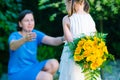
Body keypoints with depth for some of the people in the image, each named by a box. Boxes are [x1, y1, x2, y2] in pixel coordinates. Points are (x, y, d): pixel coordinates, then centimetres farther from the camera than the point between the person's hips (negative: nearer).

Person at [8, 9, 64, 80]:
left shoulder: (36, 34, 2)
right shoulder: (14, 36, -11)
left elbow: (53, 41, -14)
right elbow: (12, 46, -36)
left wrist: (63, 38, -37)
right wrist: (25, 39, -57)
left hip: (32, 68, 6)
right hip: (18, 73, -6)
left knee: (54, 63, -19)